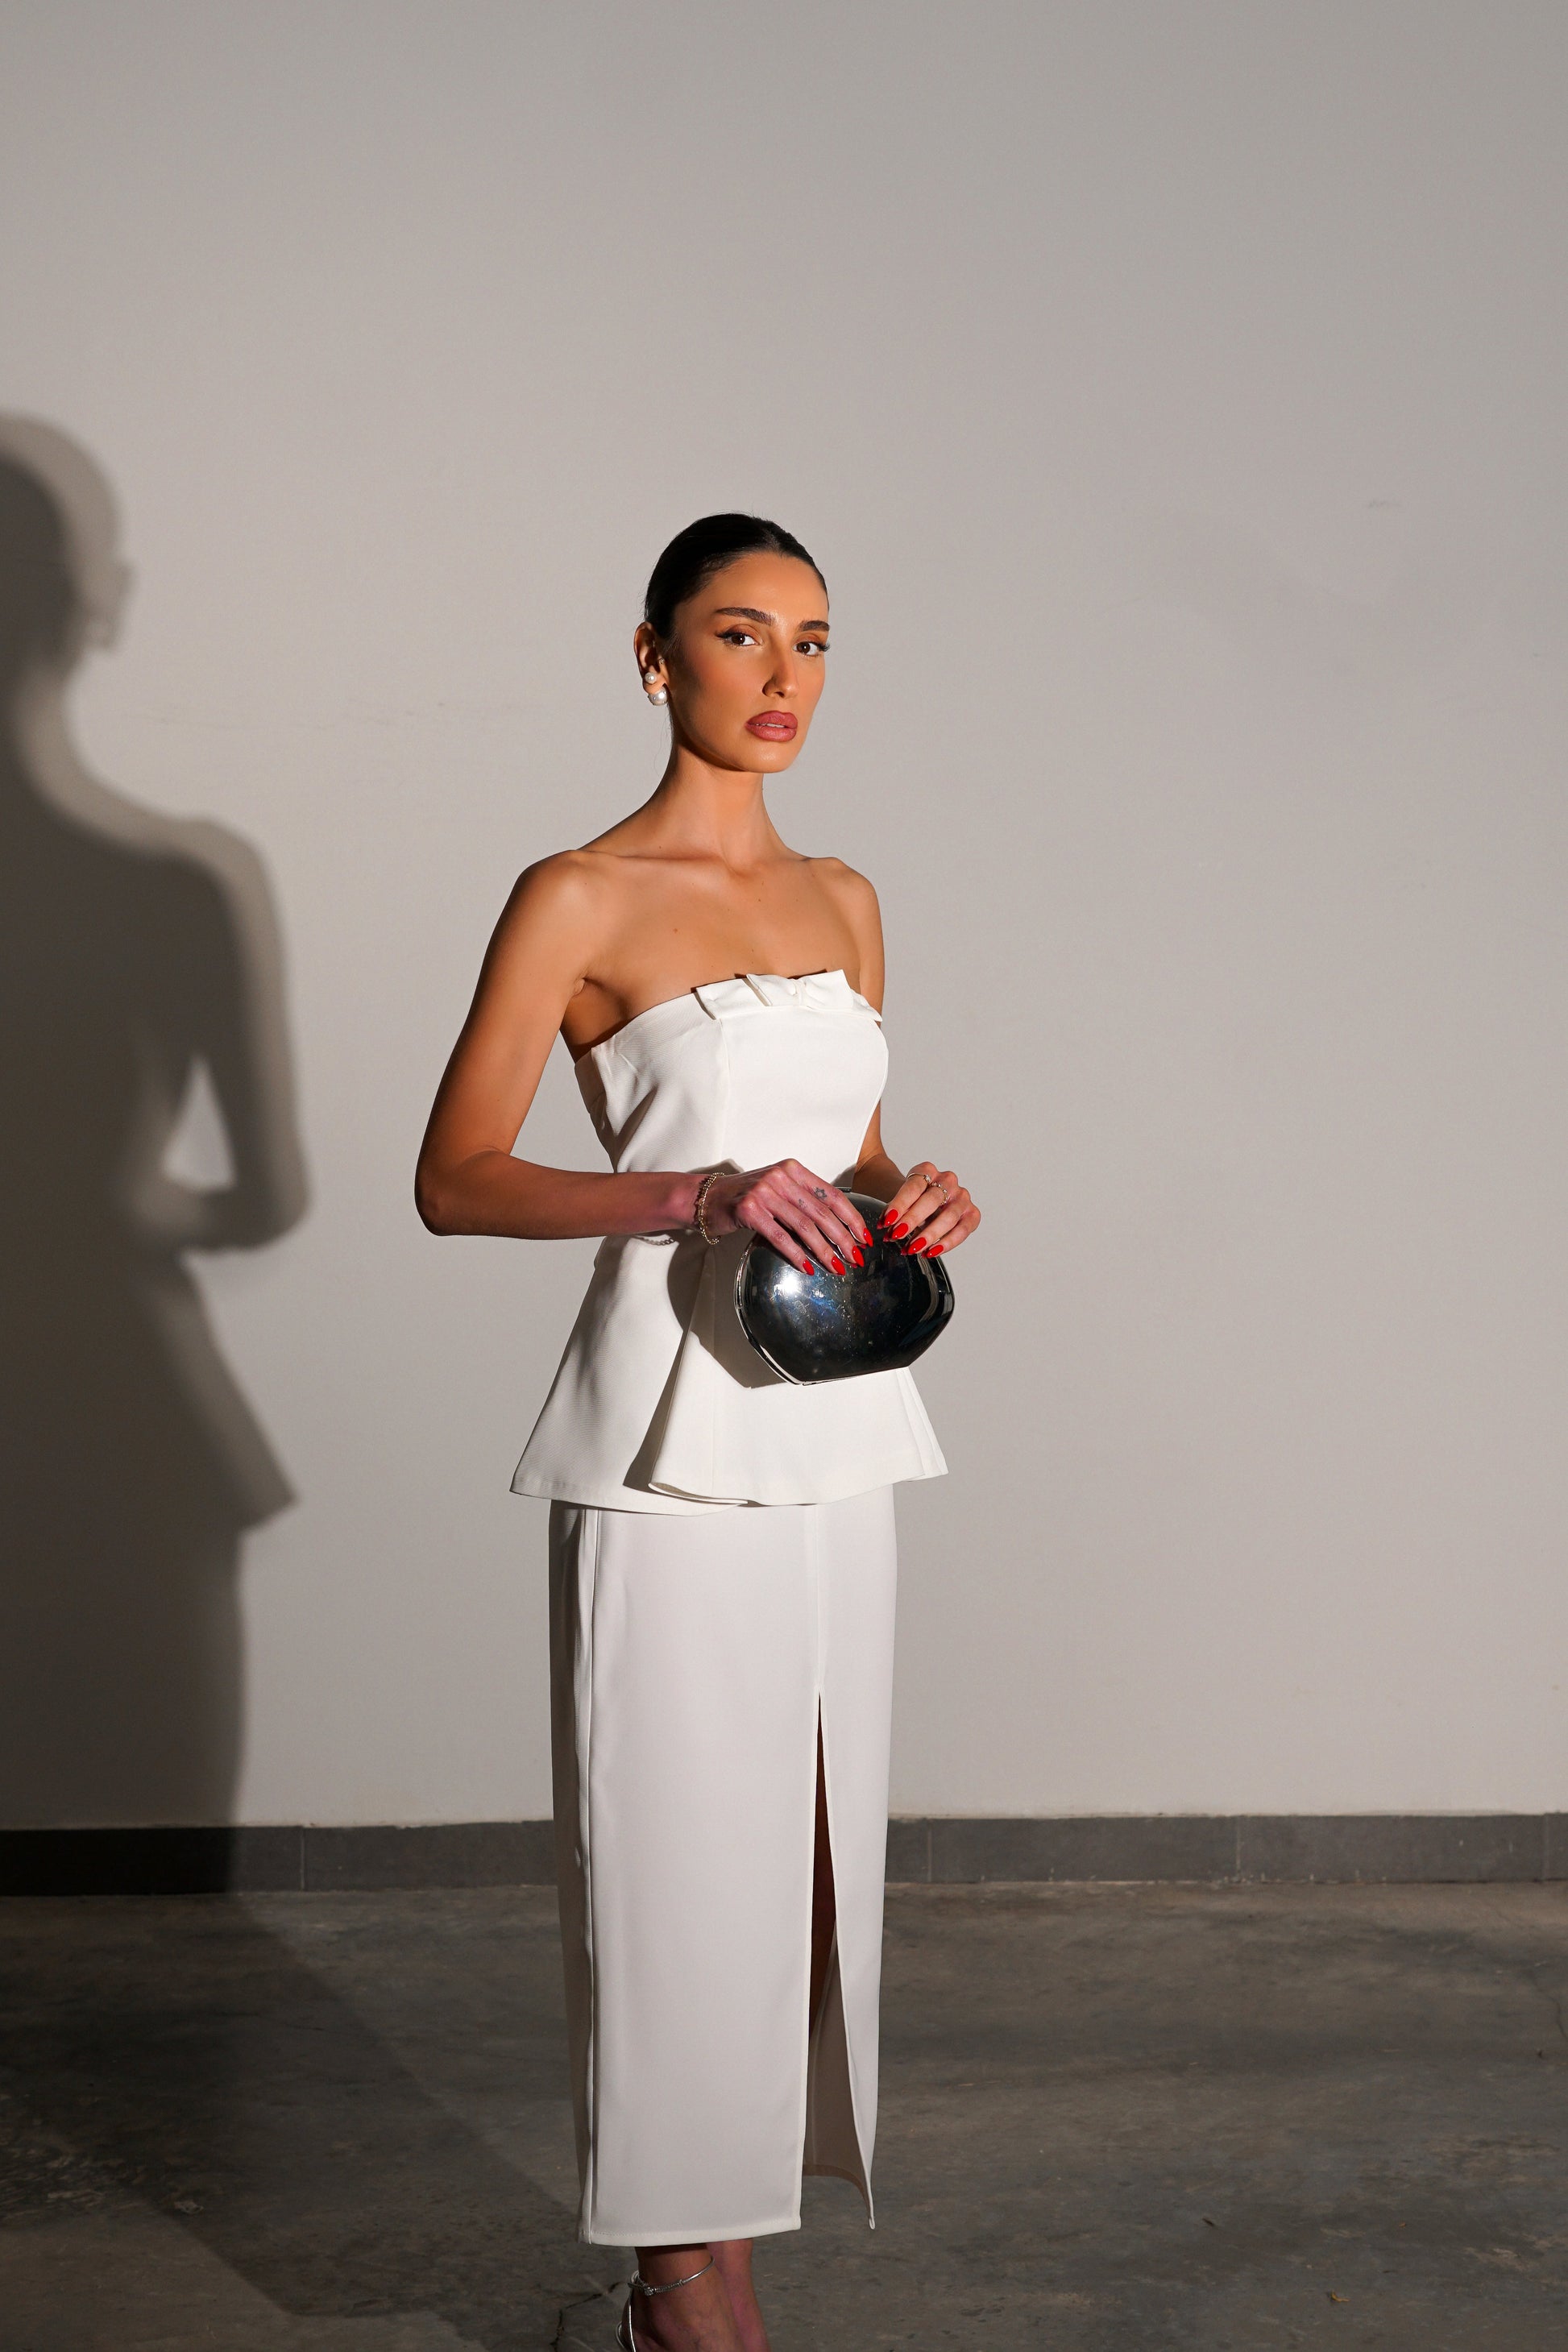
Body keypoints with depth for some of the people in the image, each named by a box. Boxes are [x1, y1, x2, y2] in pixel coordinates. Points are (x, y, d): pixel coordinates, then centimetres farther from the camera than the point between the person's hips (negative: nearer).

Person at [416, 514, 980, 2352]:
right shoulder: (578, 902, -5)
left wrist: (912, 1199, 0)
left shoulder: (843, 901, 14)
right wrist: (696, 1196, -21)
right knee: (678, 1854, -1)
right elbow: (452, 1179, -9)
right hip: (670, 1425, -6)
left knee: (802, 1845, 9)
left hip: (830, 1427, 6)